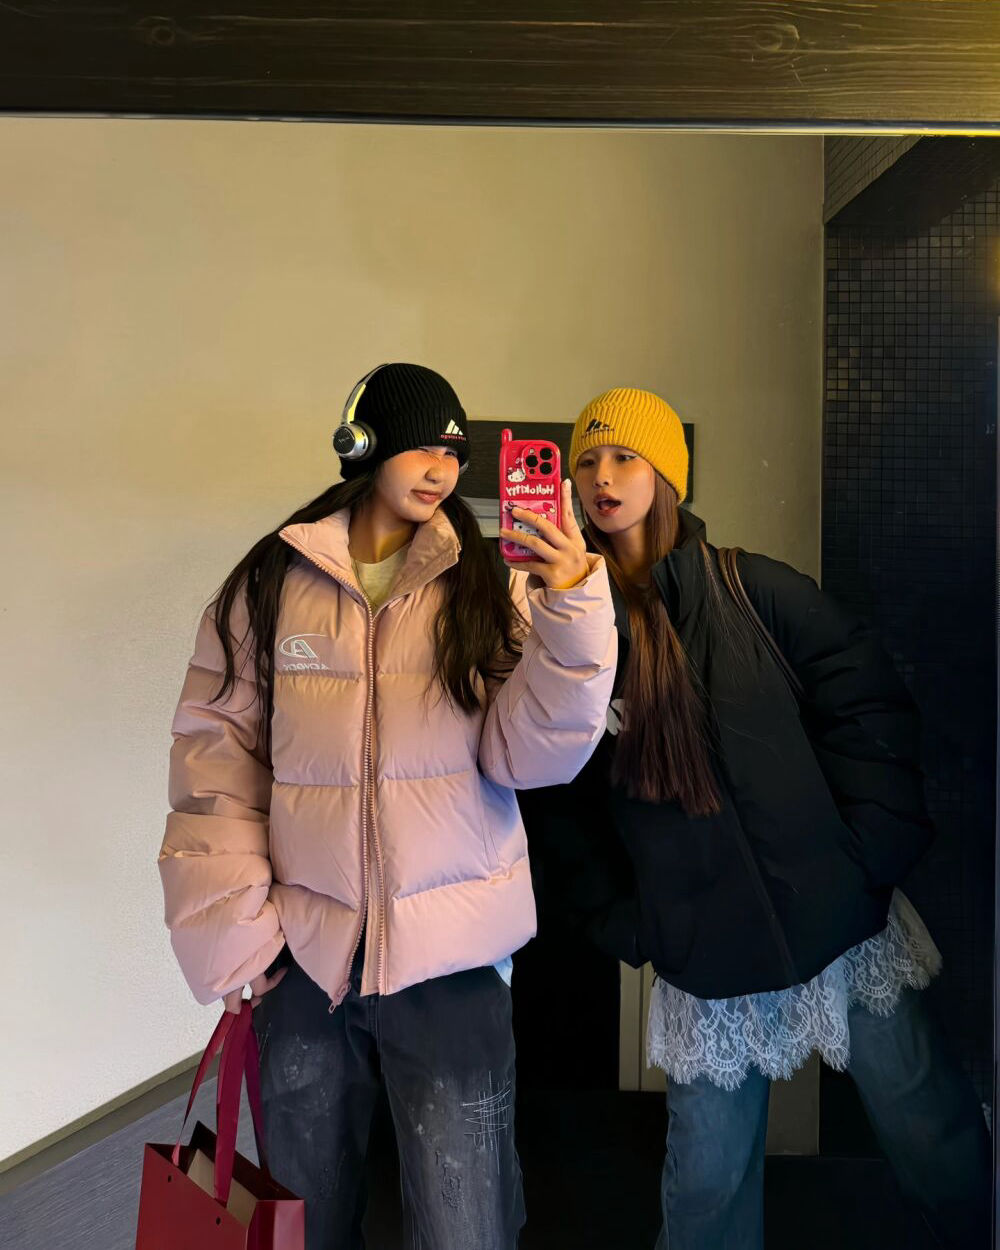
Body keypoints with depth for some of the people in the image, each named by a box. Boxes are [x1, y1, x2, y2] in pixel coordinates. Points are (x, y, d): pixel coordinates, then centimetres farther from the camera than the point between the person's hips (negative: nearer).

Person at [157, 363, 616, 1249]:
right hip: (301, 951, 1)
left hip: (449, 952, -1)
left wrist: (572, 609, -22)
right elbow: (215, 752, 0)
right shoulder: (269, 584, 0)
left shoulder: (489, 586, -1)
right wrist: (231, 927, -5)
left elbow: (528, 758, -9)